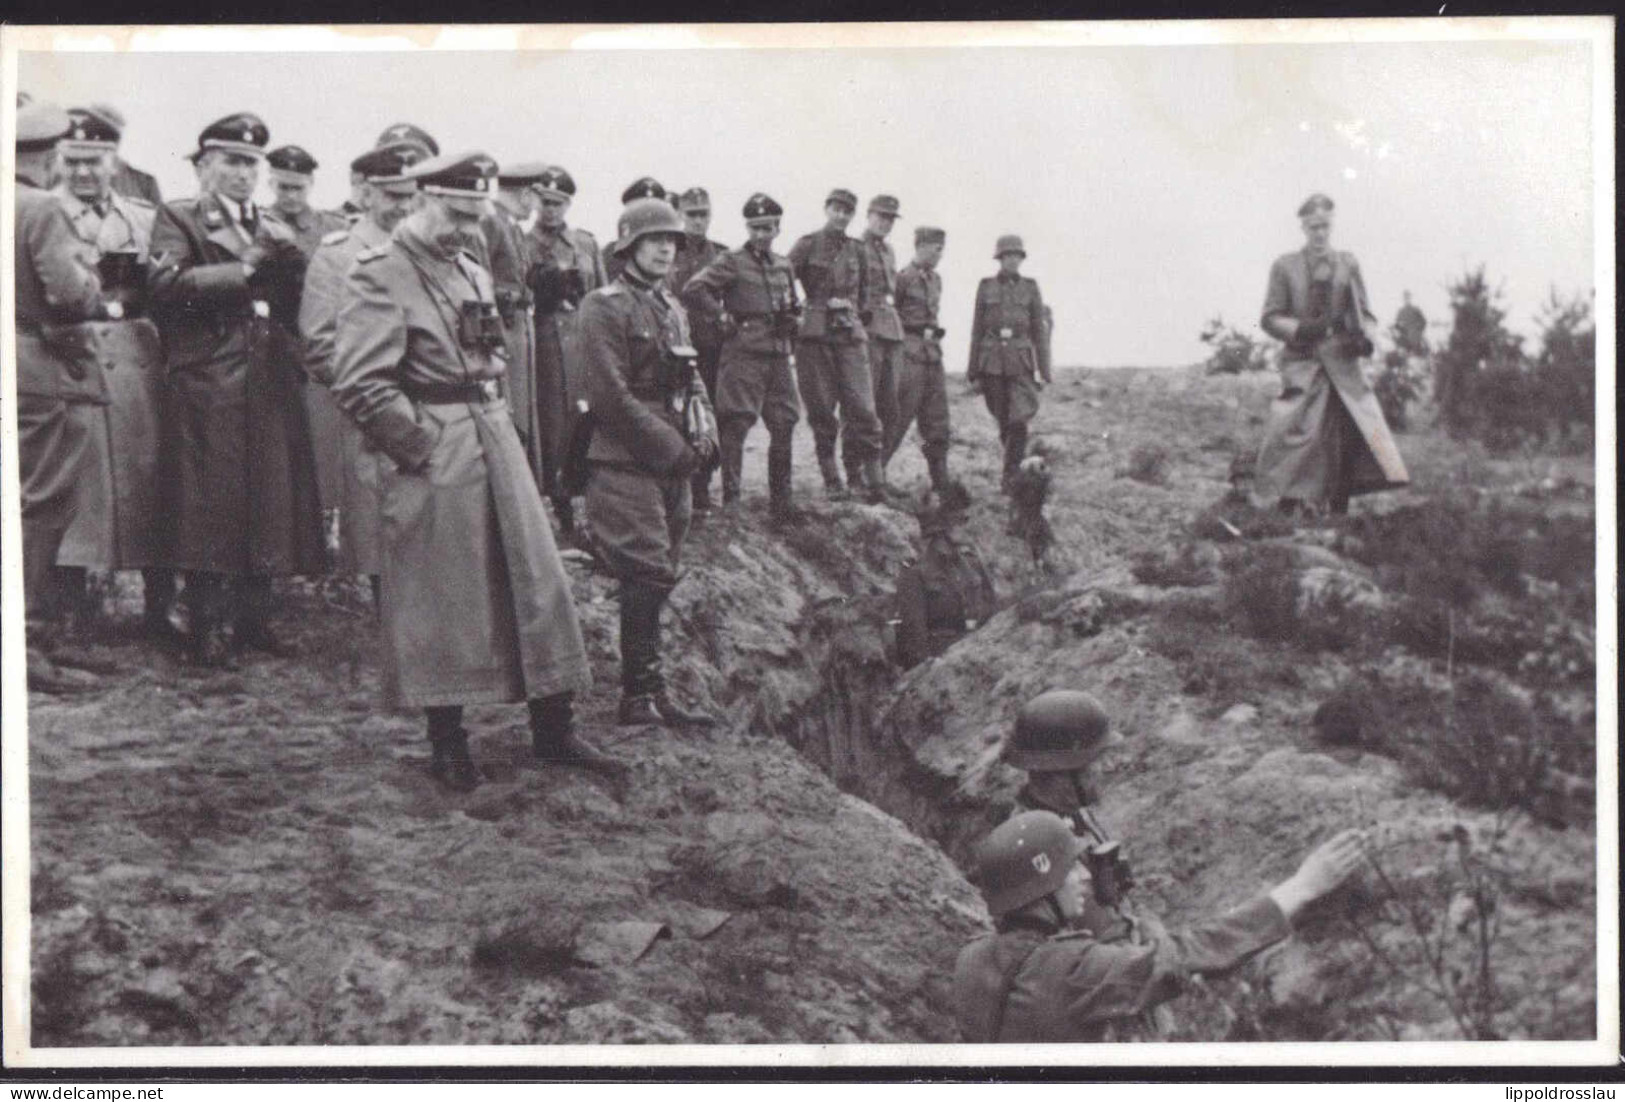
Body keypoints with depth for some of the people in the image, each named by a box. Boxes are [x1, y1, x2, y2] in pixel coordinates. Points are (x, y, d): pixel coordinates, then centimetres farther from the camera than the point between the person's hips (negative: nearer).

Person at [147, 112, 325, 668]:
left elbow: (302, 302, 15)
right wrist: (243, 271, -12)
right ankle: (209, 624, 0)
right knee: (210, 500, -7)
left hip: (274, 386, 6)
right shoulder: (178, 218, 5)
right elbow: (166, 287, -13)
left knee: (269, 499, 5)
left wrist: (289, 259, -4)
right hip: (207, 382, -5)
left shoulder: (272, 228, 22)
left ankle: (253, 617, 15)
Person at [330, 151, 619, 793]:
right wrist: (422, 444, -15)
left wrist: (497, 419, 12)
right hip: (433, 459, -8)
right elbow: (359, 383, -19)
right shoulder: (380, 275, -11)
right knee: (439, 600, 1)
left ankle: (553, 730, 16)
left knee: (537, 578, 7)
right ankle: (447, 744, 14)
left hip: (495, 442, 8)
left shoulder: (474, 275, 15)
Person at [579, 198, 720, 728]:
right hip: (627, 462, -8)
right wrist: (671, 446, -15)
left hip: (673, 465, 8)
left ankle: (643, 689, 18)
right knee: (648, 575, -11)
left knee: (659, 576, 11)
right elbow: (610, 395, -16)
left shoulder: (672, 308, 18)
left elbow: (691, 379, 21)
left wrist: (704, 436, 2)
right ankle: (643, 693, -6)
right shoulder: (605, 307, -9)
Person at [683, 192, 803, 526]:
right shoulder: (732, 261, -2)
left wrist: (790, 320, 10)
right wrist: (722, 316, -11)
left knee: (784, 428, 6)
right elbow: (693, 289, -11)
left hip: (779, 354, 6)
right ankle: (730, 497, -4)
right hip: (743, 353, -6)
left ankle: (780, 500, 14)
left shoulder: (784, 267, 17)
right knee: (736, 425, -9)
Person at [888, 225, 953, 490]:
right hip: (909, 352, -8)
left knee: (937, 420, 6)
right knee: (900, 418, -6)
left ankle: (940, 480, 9)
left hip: (932, 352, 8)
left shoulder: (935, 279, 15)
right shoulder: (903, 278, -8)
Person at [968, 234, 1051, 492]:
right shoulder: (986, 287, 5)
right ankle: (1020, 465, 30)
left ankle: (1011, 479, -11)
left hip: (1021, 362, -1)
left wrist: (1044, 372, 0)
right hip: (992, 362, 1)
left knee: (1018, 422, -15)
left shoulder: (1030, 288, 5)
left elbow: (1040, 332, 6)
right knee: (1004, 423, 8)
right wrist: (974, 372, 3)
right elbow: (977, 331, 6)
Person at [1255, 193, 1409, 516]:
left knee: (1348, 435, -6)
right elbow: (1270, 318, 4)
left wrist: (1367, 336, -8)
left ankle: (1339, 510, 1)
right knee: (1299, 437, -13)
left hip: (1343, 363, 2)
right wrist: (1302, 329, -14)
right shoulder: (1285, 267, 7)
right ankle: (1288, 506, -7)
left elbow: (1364, 313, 14)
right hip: (1302, 364, -2)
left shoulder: (1348, 264, 13)